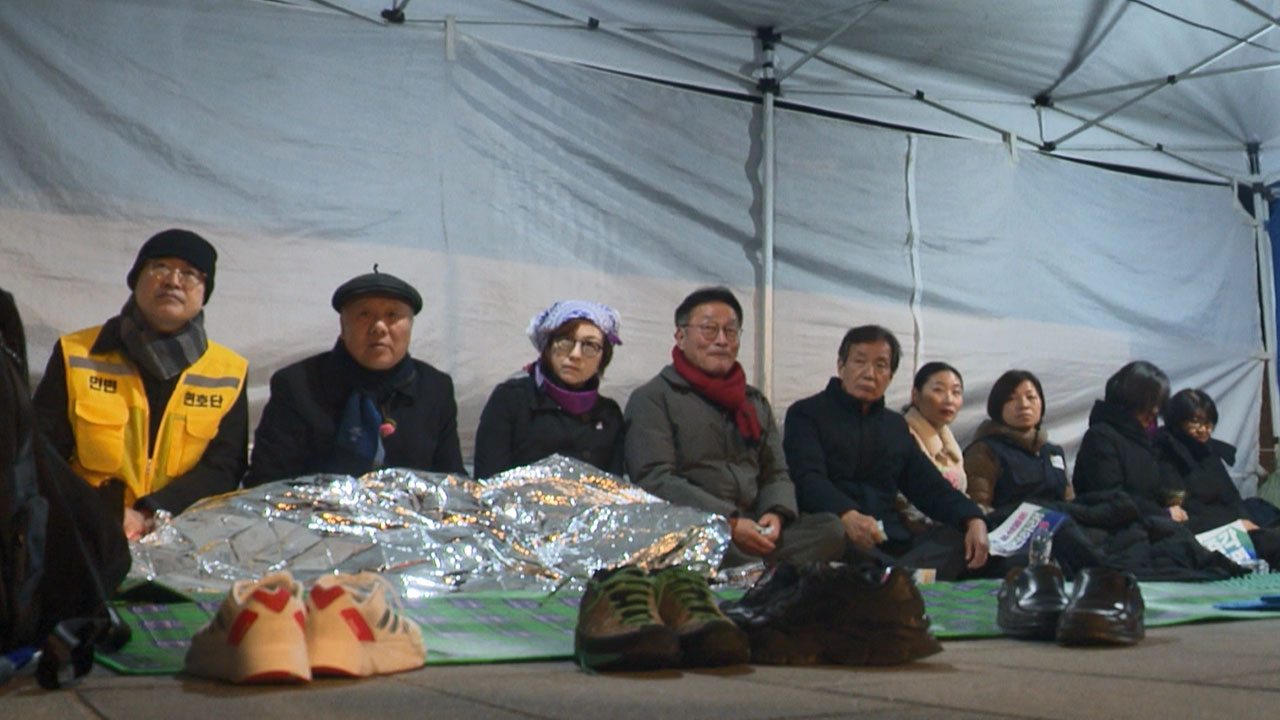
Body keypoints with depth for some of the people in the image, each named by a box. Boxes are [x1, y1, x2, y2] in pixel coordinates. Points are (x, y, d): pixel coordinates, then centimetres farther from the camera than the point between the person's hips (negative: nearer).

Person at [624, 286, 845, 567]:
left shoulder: (755, 402, 25)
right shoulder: (651, 399, 5)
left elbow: (776, 474, 22)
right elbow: (655, 479, -8)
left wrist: (776, 514, -4)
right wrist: (728, 521, -18)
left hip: (751, 529, 6)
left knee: (831, 529, -22)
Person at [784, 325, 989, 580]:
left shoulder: (896, 425, 27)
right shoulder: (806, 414, 6)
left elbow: (929, 485, 23)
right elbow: (808, 479, -11)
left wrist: (973, 519, 1)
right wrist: (847, 515, -33)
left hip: (890, 542, 6)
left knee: (958, 538, -18)